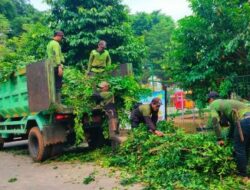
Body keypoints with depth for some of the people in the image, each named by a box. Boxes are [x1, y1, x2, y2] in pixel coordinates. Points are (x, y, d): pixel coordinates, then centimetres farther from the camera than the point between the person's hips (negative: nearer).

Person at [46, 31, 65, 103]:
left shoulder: (50, 43, 21)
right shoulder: (55, 44, -9)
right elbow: (57, 55, -19)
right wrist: (59, 66, -25)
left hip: (51, 67, 10)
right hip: (56, 66, -10)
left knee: (54, 85, 12)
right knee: (58, 85, -9)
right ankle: (58, 103, -10)